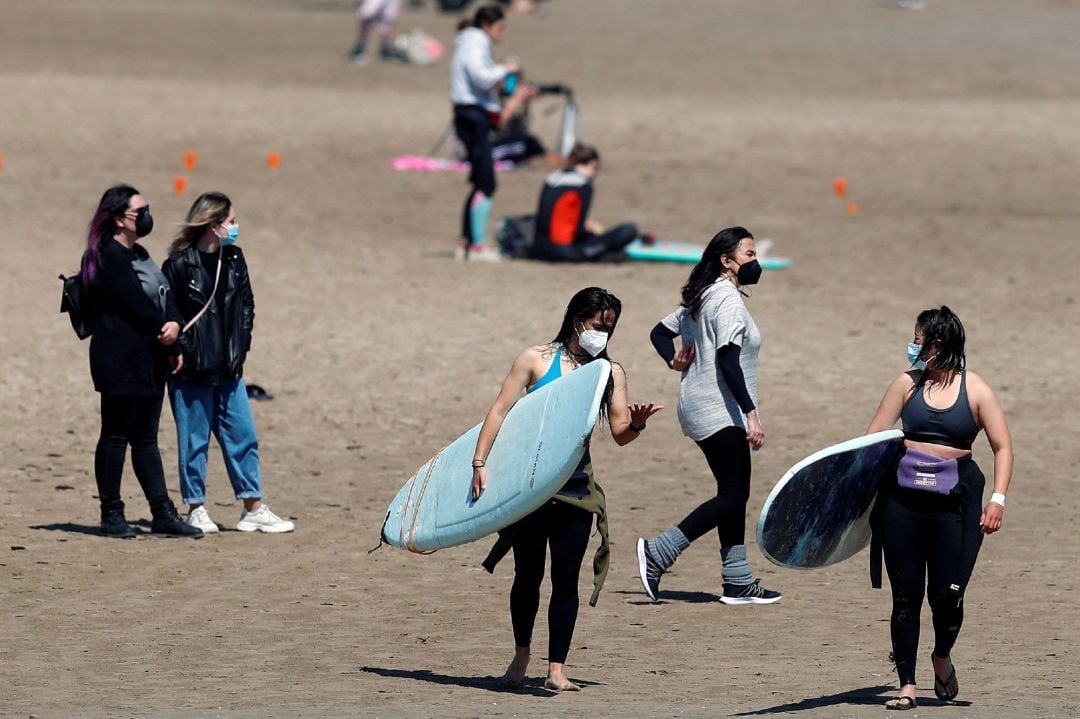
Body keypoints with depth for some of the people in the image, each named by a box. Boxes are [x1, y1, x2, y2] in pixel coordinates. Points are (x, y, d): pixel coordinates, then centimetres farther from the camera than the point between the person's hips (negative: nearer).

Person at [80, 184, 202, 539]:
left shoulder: (139, 255, 18)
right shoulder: (108, 257, -12)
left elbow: (164, 297, 11)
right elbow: (135, 304, -18)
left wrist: (174, 325, -6)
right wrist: (164, 331, -9)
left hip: (149, 360, 9)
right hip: (120, 361, -9)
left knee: (146, 438, 10)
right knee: (116, 435, -3)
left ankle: (163, 514, 11)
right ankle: (111, 515, 1)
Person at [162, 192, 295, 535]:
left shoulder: (233, 260, 7)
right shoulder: (180, 264, -11)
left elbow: (246, 304, 17)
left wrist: (240, 345, 7)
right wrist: (182, 352, -12)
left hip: (228, 368, 6)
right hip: (192, 370, -6)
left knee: (242, 436, 7)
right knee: (194, 440, 3)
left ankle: (254, 509, 13)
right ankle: (196, 510, 12)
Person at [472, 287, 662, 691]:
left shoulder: (610, 374, 7)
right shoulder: (537, 360, -1)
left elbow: (620, 434, 2)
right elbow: (500, 411, -3)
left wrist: (636, 424, -21)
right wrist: (479, 463, -13)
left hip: (576, 487, 2)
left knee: (566, 579, -2)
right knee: (528, 575, 6)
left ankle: (556, 669, 0)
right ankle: (521, 655, 27)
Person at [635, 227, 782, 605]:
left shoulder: (702, 298, 15)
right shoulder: (728, 300, -15)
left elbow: (661, 332, 22)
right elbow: (728, 361, -24)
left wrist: (674, 361, 6)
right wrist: (750, 413, -26)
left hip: (702, 412, 10)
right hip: (721, 413, -10)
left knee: (734, 494, 11)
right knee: (732, 495, -10)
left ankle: (738, 581, 11)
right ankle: (658, 553, -12)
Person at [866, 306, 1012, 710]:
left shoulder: (975, 391, 1)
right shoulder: (907, 385, 7)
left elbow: (1002, 448, 1)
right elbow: (873, 438, 6)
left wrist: (998, 499, -10)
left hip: (955, 501, -2)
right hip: (903, 498, 2)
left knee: (947, 595, -4)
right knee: (906, 594, 2)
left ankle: (942, 658, 28)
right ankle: (907, 685, 9)